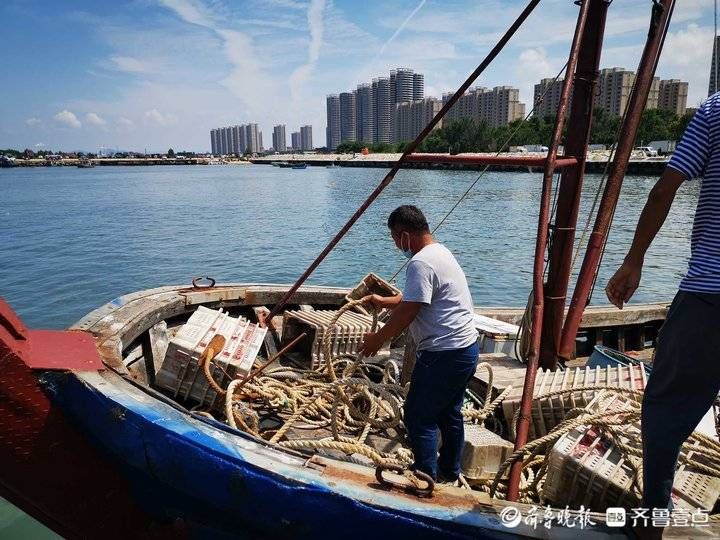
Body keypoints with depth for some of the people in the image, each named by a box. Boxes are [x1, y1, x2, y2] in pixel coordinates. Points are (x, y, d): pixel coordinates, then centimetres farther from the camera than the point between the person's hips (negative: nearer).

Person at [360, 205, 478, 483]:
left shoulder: (421, 262, -20)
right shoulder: (441, 252, 13)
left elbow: (408, 311, -20)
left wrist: (378, 339, -7)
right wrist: (383, 302, 28)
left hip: (443, 354, -11)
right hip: (465, 348, 11)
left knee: (419, 416, 3)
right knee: (449, 414, 22)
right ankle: (450, 472, 37)